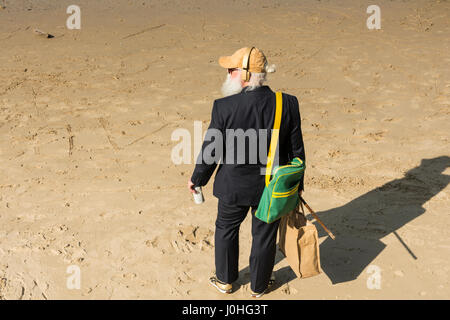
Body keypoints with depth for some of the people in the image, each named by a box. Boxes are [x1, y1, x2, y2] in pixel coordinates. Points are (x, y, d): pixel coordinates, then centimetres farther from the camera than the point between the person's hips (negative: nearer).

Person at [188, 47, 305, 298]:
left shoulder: (224, 107, -22)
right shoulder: (288, 104, -14)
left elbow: (211, 150, -11)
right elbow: (296, 151, -5)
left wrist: (197, 179, 7)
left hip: (234, 185, -1)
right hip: (272, 187, 2)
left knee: (226, 229, 23)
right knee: (264, 234, 20)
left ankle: (225, 280, 41)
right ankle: (259, 285, 39)